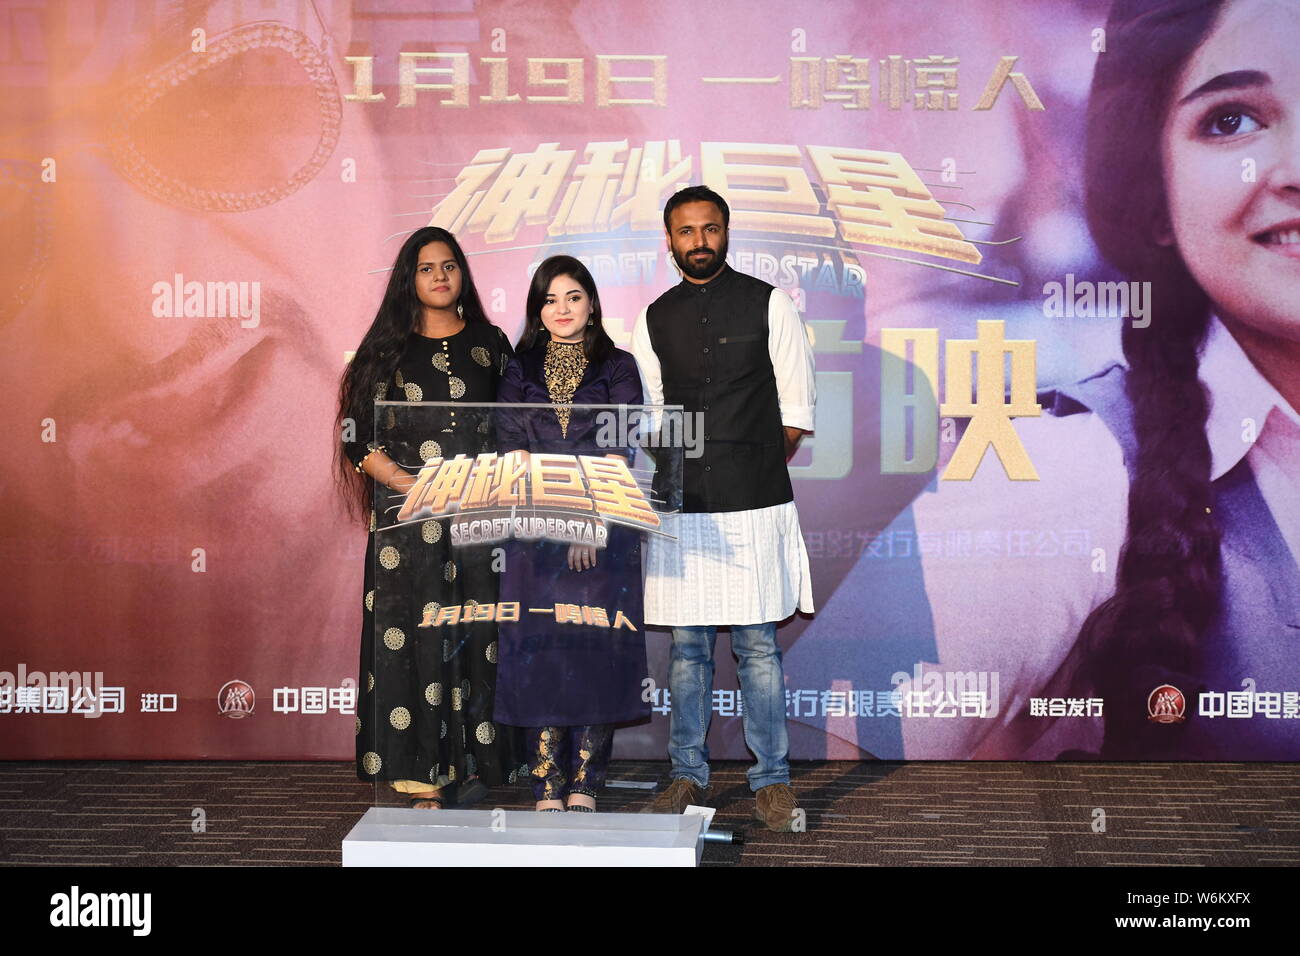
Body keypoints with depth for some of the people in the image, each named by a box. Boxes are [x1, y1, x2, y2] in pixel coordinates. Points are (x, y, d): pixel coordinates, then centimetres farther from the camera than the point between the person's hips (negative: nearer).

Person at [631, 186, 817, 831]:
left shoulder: (768, 305, 2)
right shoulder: (654, 319, 11)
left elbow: (797, 409, 3)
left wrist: (757, 469, 5)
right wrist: (671, 477, 5)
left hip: (755, 507, -3)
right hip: (682, 508, 3)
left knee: (757, 645, -1)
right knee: (688, 645, 8)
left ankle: (771, 780, 10)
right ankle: (689, 775, 18)